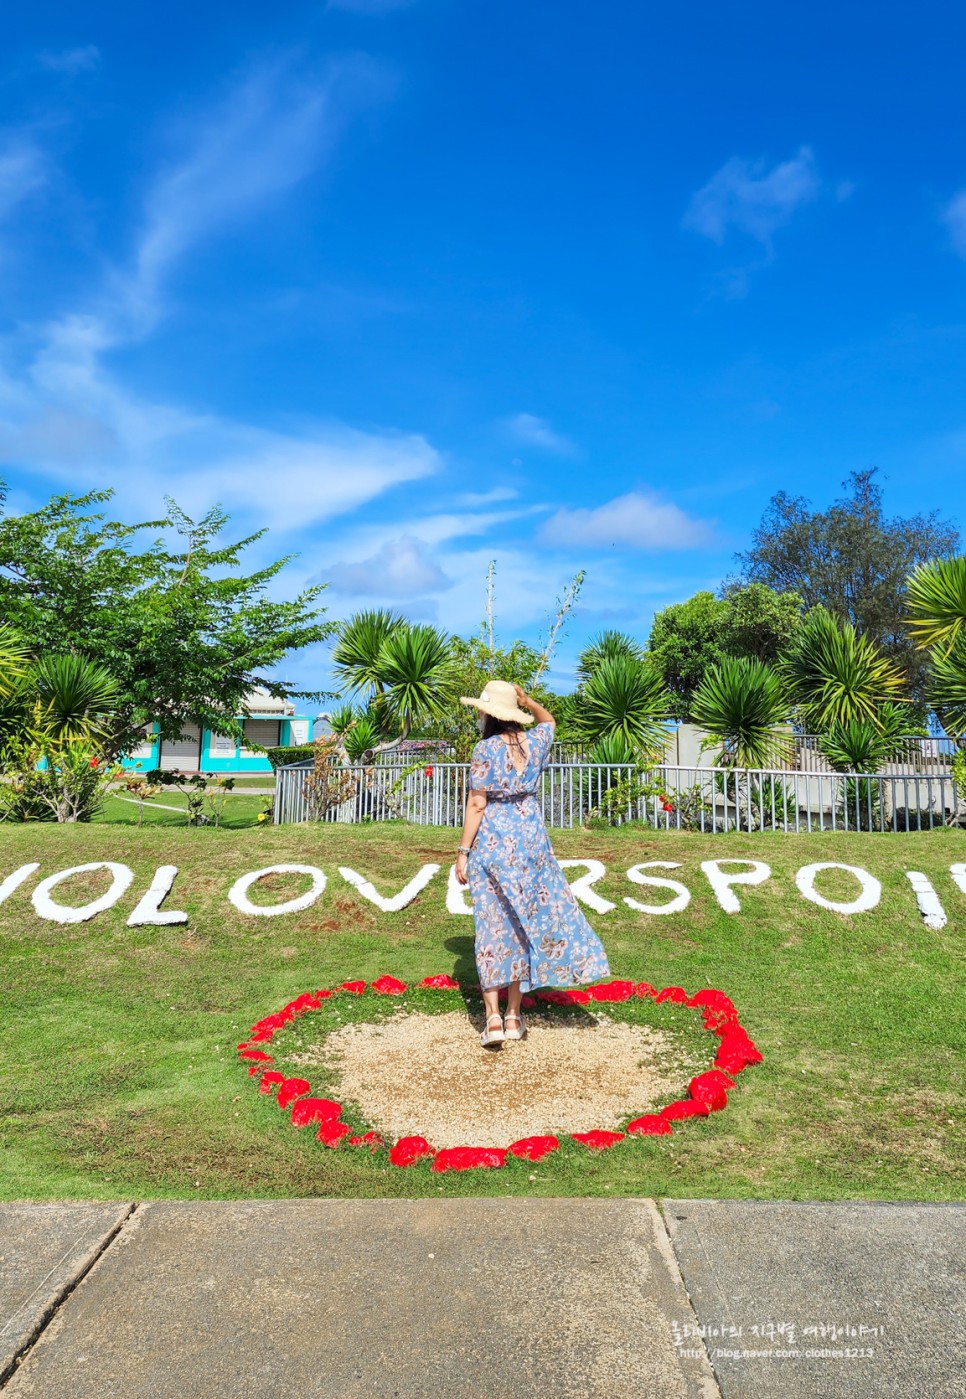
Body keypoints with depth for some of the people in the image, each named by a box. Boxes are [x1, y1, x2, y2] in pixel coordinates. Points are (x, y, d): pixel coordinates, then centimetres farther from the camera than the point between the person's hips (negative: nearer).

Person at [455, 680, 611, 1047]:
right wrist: (528, 702, 14)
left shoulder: (486, 749, -12)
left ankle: (493, 1016, -2)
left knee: (492, 925, 2)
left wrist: (463, 851, -9)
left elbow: (477, 804, -13)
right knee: (522, 923, 11)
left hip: (492, 842, -4)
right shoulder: (534, 742, 3)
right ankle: (514, 1015, 16)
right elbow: (549, 720, 29)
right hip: (530, 838, 4)